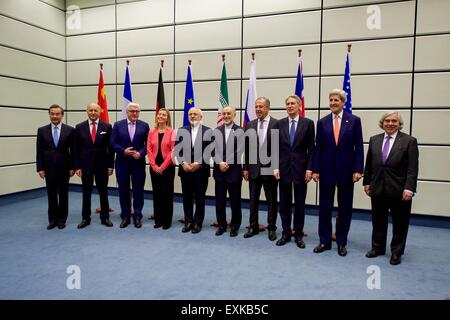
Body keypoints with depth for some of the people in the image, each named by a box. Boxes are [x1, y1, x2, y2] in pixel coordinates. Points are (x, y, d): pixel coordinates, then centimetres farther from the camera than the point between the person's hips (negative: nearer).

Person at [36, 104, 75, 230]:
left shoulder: (70, 130, -2)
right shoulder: (42, 130, 3)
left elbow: (73, 150, -1)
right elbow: (39, 151, 3)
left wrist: (72, 167, -5)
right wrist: (40, 168, -2)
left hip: (64, 168, -1)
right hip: (49, 168, 1)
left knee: (63, 195, 8)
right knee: (51, 195, 9)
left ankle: (62, 219, 19)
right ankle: (53, 219, 20)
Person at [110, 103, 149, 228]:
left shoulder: (144, 125, 3)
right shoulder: (118, 125, 3)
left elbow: (148, 143, 0)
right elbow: (113, 143, 0)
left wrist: (141, 153, -15)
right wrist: (123, 151, -14)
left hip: (138, 162, 0)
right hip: (122, 163, 1)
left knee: (138, 190, 4)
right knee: (123, 190, 8)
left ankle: (137, 216, 17)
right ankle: (125, 217, 21)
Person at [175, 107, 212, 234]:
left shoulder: (208, 131, 0)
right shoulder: (181, 130, 9)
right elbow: (177, 149, 5)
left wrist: (199, 163, -14)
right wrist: (183, 163, -9)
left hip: (201, 170, -2)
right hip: (185, 169, 3)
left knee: (200, 198, 6)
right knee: (187, 197, 9)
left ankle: (198, 223, 18)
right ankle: (188, 221, 22)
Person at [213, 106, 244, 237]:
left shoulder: (240, 131, -2)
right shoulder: (216, 131, 9)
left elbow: (239, 151, -8)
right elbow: (214, 149, 3)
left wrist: (228, 164, -11)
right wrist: (220, 163, -11)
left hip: (234, 169, -3)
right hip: (219, 169, 3)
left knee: (235, 200, 5)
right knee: (219, 199, 8)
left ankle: (235, 226, 20)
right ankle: (221, 225, 22)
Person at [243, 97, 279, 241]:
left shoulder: (277, 124, -5)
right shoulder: (250, 125, 6)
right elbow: (246, 149, 6)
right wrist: (245, 168, 3)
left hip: (270, 170, -3)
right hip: (254, 169, 3)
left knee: (272, 201, 10)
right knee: (253, 200, 12)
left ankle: (272, 228, 24)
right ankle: (253, 227, 27)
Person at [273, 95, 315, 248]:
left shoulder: (308, 123, 0)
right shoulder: (280, 124, 5)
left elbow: (311, 148, -1)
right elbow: (276, 148, 5)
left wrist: (309, 168, -7)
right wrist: (275, 167, -3)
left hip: (301, 168, -2)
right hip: (284, 168, 2)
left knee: (300, 204, 7)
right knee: (284, 204, 8)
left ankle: (298, 234, 20)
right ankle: (286, 233, 21)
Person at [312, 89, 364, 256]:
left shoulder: (354, 120, 1)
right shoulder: (322, 122, 5)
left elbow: (358, 147, -1)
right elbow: (318, 147, 4)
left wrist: (358, 170, -8)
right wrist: (315, 170, -1)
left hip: (346, 170, -1)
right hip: (326, 170, 1)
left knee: (345, 209, 8)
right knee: (324, 207, 7)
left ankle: (341, 242, 23)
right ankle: (325, 241, 20)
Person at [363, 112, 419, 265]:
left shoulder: (409, 141, -5)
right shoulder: (374, 140, 7)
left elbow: (413, 168, -9)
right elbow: (369, 164, 10)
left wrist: (409, 188, -16)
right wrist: (366, 182, 8)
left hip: (399, 190, -3)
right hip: (378, 189, 3)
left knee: (399, 223, 9)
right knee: (378, 221, 14)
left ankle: (396, 252, 24)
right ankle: (378, 247, 30)